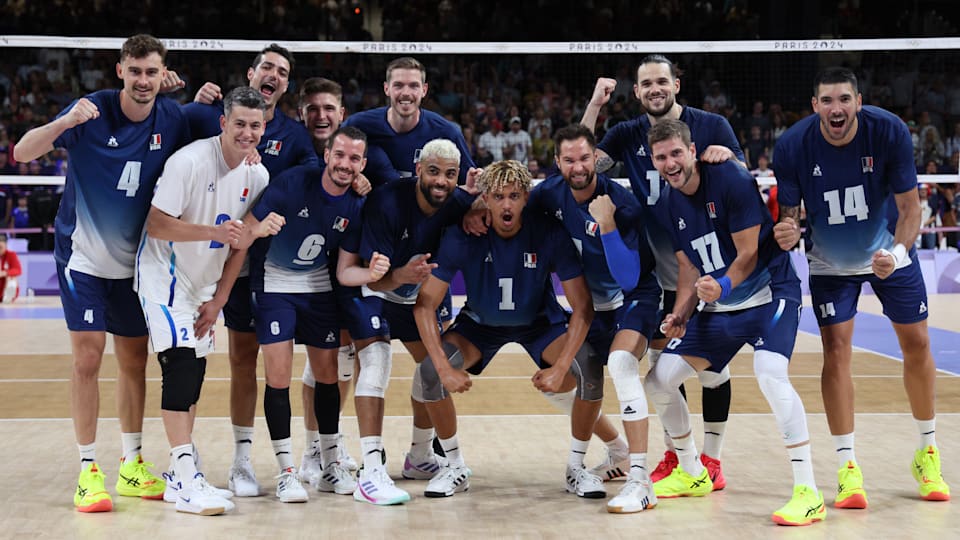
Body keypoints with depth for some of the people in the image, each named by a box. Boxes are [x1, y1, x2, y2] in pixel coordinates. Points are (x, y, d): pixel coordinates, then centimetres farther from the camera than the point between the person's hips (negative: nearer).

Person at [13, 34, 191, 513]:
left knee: (134, 361, 9)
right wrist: (66, 121, -37)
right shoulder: (93, 110, -15)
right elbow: (22, 153, -20)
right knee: (87, 359, -8)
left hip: (135, 261, 4)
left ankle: (131, 467, 21)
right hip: (83, 256, -4)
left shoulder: (172, 119, -5)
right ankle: (88, 470, 2)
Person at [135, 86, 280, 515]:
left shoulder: (257, 175, -1)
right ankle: (184, 478, -20)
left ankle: (180, 469, 20)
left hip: (205, 280, 7)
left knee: (195, 369, 9)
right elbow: (156, 225, -22)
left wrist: (219, 299, 1)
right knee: (180, 361, -19)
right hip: (164, 272, -7)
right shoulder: (189, 161, -21)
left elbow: (240, 242, 5)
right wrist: (215, 231, -32)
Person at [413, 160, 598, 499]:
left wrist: (560, 367, -31)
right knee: (430, 370, -24)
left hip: (540, 324, 0)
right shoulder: (462, 236, -24)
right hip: (480, 324, 1)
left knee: (591, 370, -26)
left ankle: (577, 466, -3)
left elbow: (582, 306, -21)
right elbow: (425, 304, -21)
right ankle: (455, 466, -2)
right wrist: (445, 368, -30)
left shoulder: (549, 233, -24)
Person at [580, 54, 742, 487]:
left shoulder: (712, 125, -1)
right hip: (659, 272, 3)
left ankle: (711, 458, 13)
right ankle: (672, 455, 23)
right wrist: (594, 104, -10)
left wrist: (728, 158, -20)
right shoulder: (627, 134, 7)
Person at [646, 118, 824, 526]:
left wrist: (722, 287, -35)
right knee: (660, 380, 4)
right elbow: (689, 267, 8)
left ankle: (807, 493, -25)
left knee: (770, 372, -32)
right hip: (717, 307, 7)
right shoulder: (671, 204, 2)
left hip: (770, 293, -7)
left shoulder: (732, 180, -17)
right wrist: (680, 315, -7)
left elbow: (748, 254, -17)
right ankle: (692, 475, 25)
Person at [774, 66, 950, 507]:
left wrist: (897, 252, -37)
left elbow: (910, 207, -19)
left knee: (917, 346, 4)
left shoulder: (889, 131, -24)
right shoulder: (793, 145, -24)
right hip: (831, 261, -1)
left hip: (889, 251, 1)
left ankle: (927, 454, 24)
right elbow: (789, 211, -15)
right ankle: (848, 468, -1)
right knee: (835, 351, -11)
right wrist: (786, 233, -39)